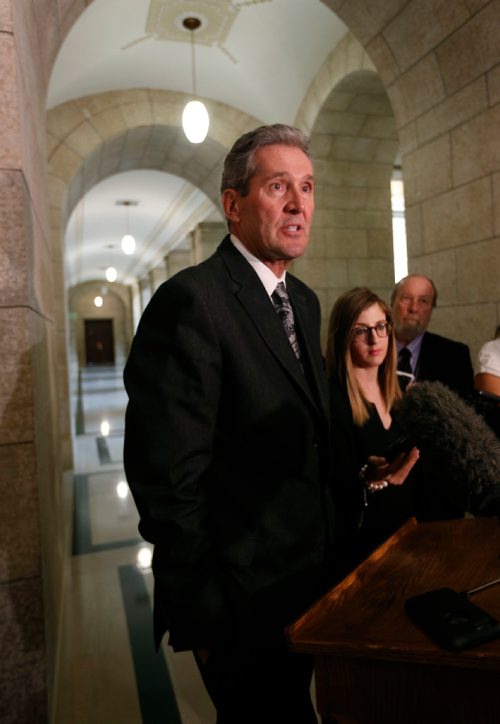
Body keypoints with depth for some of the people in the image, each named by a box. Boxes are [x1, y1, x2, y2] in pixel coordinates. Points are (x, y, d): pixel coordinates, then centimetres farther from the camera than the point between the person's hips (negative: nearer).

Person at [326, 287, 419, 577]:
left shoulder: (396, 392, 2)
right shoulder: (332, 399, -21)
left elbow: (414, 465, 11)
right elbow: (338, 490, -22)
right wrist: (368, 478, -38)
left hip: (406, 529, 7)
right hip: (361, 545, -7)